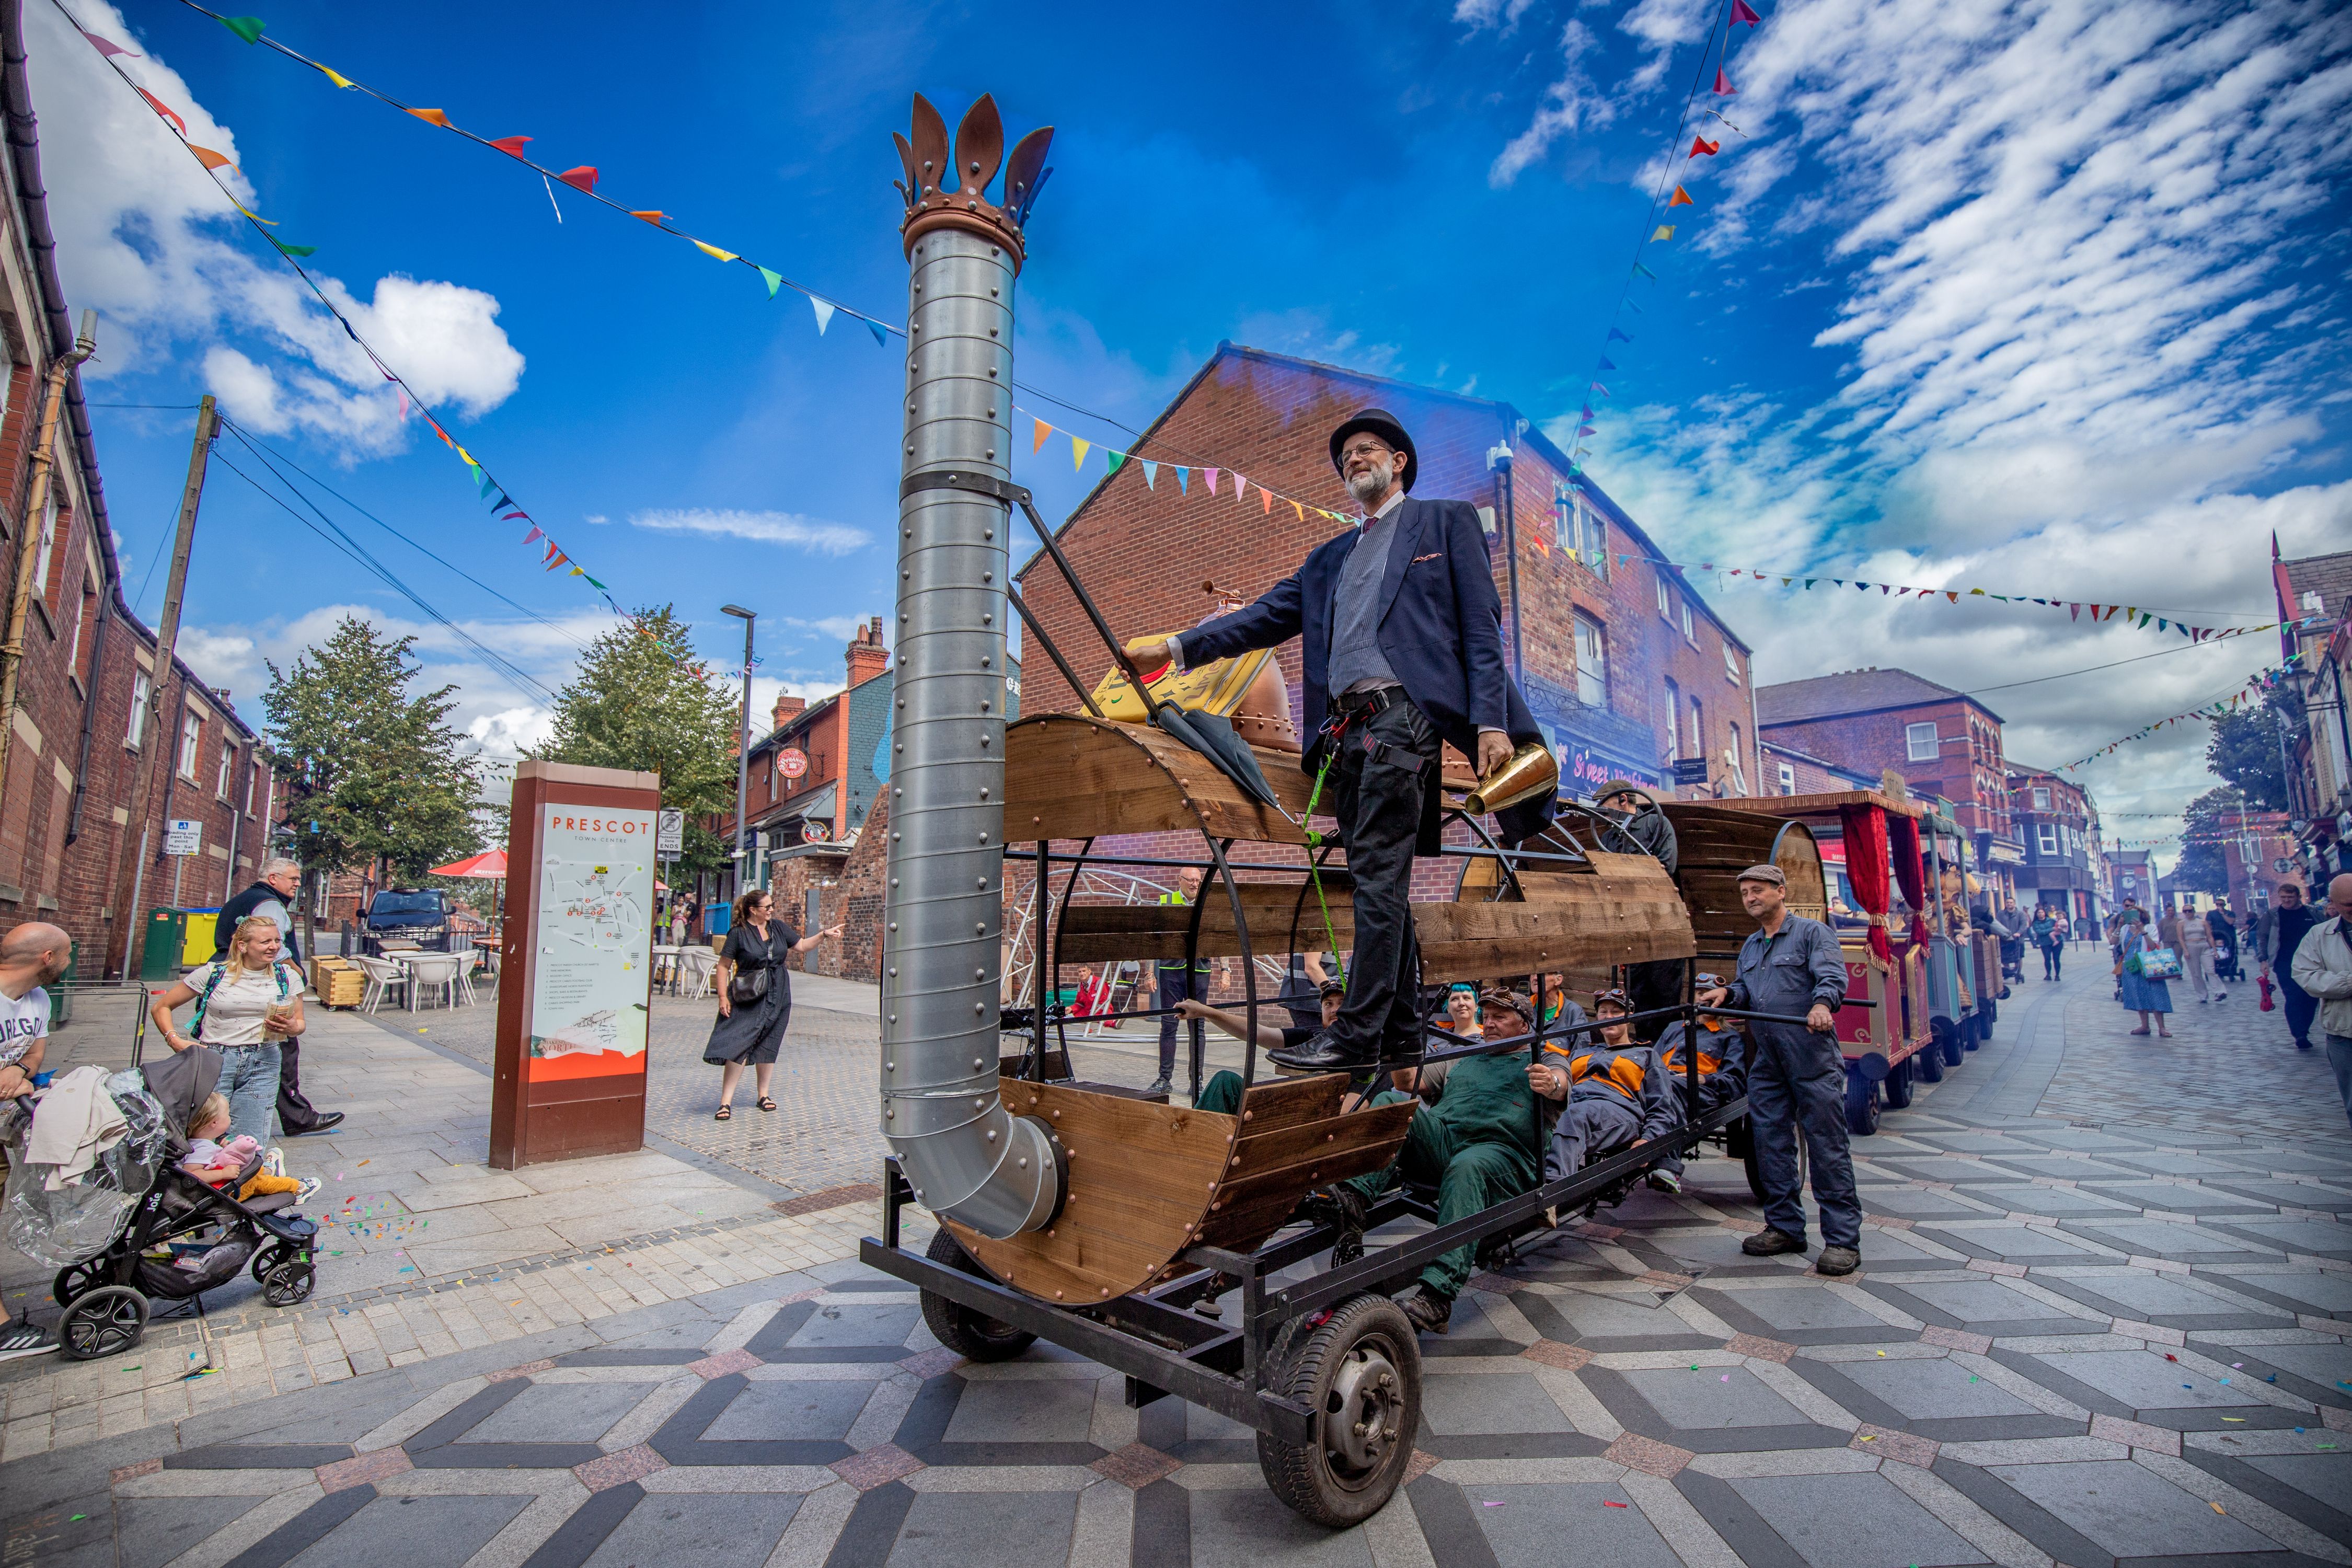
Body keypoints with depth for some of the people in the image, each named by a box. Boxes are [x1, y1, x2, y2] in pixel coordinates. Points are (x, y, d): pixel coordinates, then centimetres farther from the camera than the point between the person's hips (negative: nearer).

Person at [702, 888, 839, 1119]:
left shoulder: (778, 927, 7)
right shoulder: (739, 933, -7)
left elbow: (802, 945, 14)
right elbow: (724, 966, -5)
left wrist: (824, 934, 1)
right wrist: (723, 996, -10)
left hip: (777, 997, 5)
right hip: (748, 998, -4)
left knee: (768, 1047, 12)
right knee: (737, 1046, -8)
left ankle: (764, 1095, 23)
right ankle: (726, 1101, -2)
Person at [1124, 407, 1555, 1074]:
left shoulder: (1447, 521, 12)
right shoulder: (1330, 558, 27)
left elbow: (1481, 624, 2)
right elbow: (1268, 615, 18)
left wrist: (1491, 721, -10)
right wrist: (1175, 647, 7)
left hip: (1401, 713, -6)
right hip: (1345, 728, 6)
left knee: (1378, 875, -12)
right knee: (1378, 881, 7)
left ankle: (1358, 1032, -10)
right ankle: (1399, 1030, 13)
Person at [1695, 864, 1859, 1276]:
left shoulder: (1813, 933, -2)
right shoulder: (1750, 947, 20)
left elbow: (1832, 977, -16)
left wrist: (1822, 1003, -36)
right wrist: (1726, 993, -2)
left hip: (1813, 1060, -7)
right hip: (1766, 1063, 7)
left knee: (1827, 1146, -3)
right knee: (1771, 1144, 10)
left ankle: (1842, 1239, 5)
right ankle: (1785, 1227, 21)